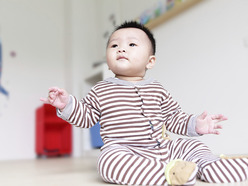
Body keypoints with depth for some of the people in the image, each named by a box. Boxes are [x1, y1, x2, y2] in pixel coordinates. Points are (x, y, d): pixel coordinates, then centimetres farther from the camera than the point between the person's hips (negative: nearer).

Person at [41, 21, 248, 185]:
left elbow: (173, 117, 17)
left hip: (163, 148, 5)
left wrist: (195, 124, 0)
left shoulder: (158, 90, 12)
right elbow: (86, 116, 9)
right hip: (123, 150, -4)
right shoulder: (101, 90, 6)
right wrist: (67, 104, -8)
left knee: (192, 145, -2)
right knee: (109, 160, -36)